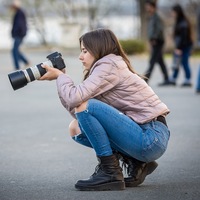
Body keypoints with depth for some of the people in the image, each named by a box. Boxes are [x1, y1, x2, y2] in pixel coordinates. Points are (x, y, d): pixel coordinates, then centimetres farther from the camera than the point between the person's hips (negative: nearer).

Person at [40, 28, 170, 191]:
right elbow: (75, 110, 11)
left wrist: (59, 76, -2)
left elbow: (75, 98, -21)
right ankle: (136, 164, 7)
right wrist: (61, 79, 9)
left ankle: (110, 173, -11)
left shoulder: (109, 65, -9)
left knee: (85, 106, -19)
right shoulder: (105, 68, 19)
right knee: (76, 128, 12)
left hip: (151, 139, -10)